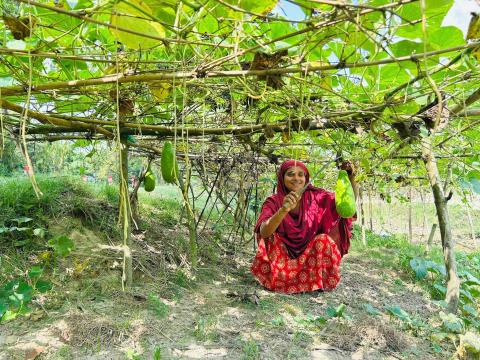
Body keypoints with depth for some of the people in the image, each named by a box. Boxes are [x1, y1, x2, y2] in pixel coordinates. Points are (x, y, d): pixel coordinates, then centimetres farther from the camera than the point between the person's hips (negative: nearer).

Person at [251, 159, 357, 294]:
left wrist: (351, 177, -28)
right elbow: (264, 232, -32)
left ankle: (319, 281, -4)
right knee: (271, 237, -26)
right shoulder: (273, 202, -14)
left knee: (324, 240, -26)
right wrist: (283, 209, -49)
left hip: (311, 255, 1)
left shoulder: (315, 196, -10)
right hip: (283, 255, -1)